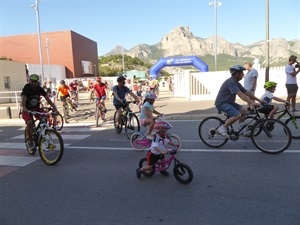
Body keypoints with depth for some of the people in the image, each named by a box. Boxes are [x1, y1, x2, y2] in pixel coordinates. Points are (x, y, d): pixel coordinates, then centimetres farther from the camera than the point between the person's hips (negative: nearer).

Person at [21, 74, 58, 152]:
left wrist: (54, 108, -26)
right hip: (27, 110, -3)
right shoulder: (26, 89, -18)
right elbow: (23, 100, -31)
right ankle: (30, 142, -12)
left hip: (37, 108, 3)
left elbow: (48, 99, -13)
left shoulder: (40, 89, -9)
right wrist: (24, 108, -52)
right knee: (29, 123, -29)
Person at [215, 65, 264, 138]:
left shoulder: (236, 83, 9)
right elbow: (240, 94, -33)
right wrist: (252, 103, -37)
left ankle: (241, 129, 12)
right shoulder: (231, 82, -22)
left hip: (228, 102, 10)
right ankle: (222, 128, -10)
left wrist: (258, 100, 8)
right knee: (237, 115, -23)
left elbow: (247, 92, 11)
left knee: (244, 110, 0)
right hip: (221, 103, -10)